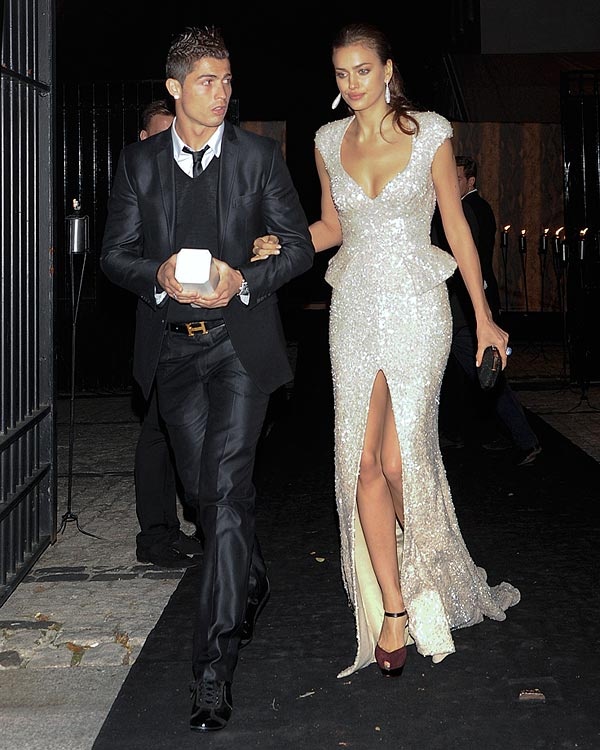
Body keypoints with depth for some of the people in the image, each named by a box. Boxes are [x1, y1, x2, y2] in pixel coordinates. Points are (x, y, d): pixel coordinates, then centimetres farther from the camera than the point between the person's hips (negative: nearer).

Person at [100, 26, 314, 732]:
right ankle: (252, 581, 44)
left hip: (239, 339, -3)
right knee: (202, 488, 14)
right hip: (172, 348, 3)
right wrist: (157, 273, -15)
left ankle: (213, 667, -13)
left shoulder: (260, 156, 1)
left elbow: (299, 244, 3)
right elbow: (115, 253, 6)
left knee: (225, 490, -14)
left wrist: (243, 280, -15)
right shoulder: (138, 162, 5)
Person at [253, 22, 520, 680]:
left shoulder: (429, 133, -1)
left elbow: (456, 228, 4)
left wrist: (483, 318, 5)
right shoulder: (329, 141, 8)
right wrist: (282, 243, -1)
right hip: (354, 309, 3)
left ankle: (428, 573, 24)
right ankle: (395, 609, 5)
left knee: (398, 461, -6)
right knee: (363, 460, -5)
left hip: (416, 308, -3)